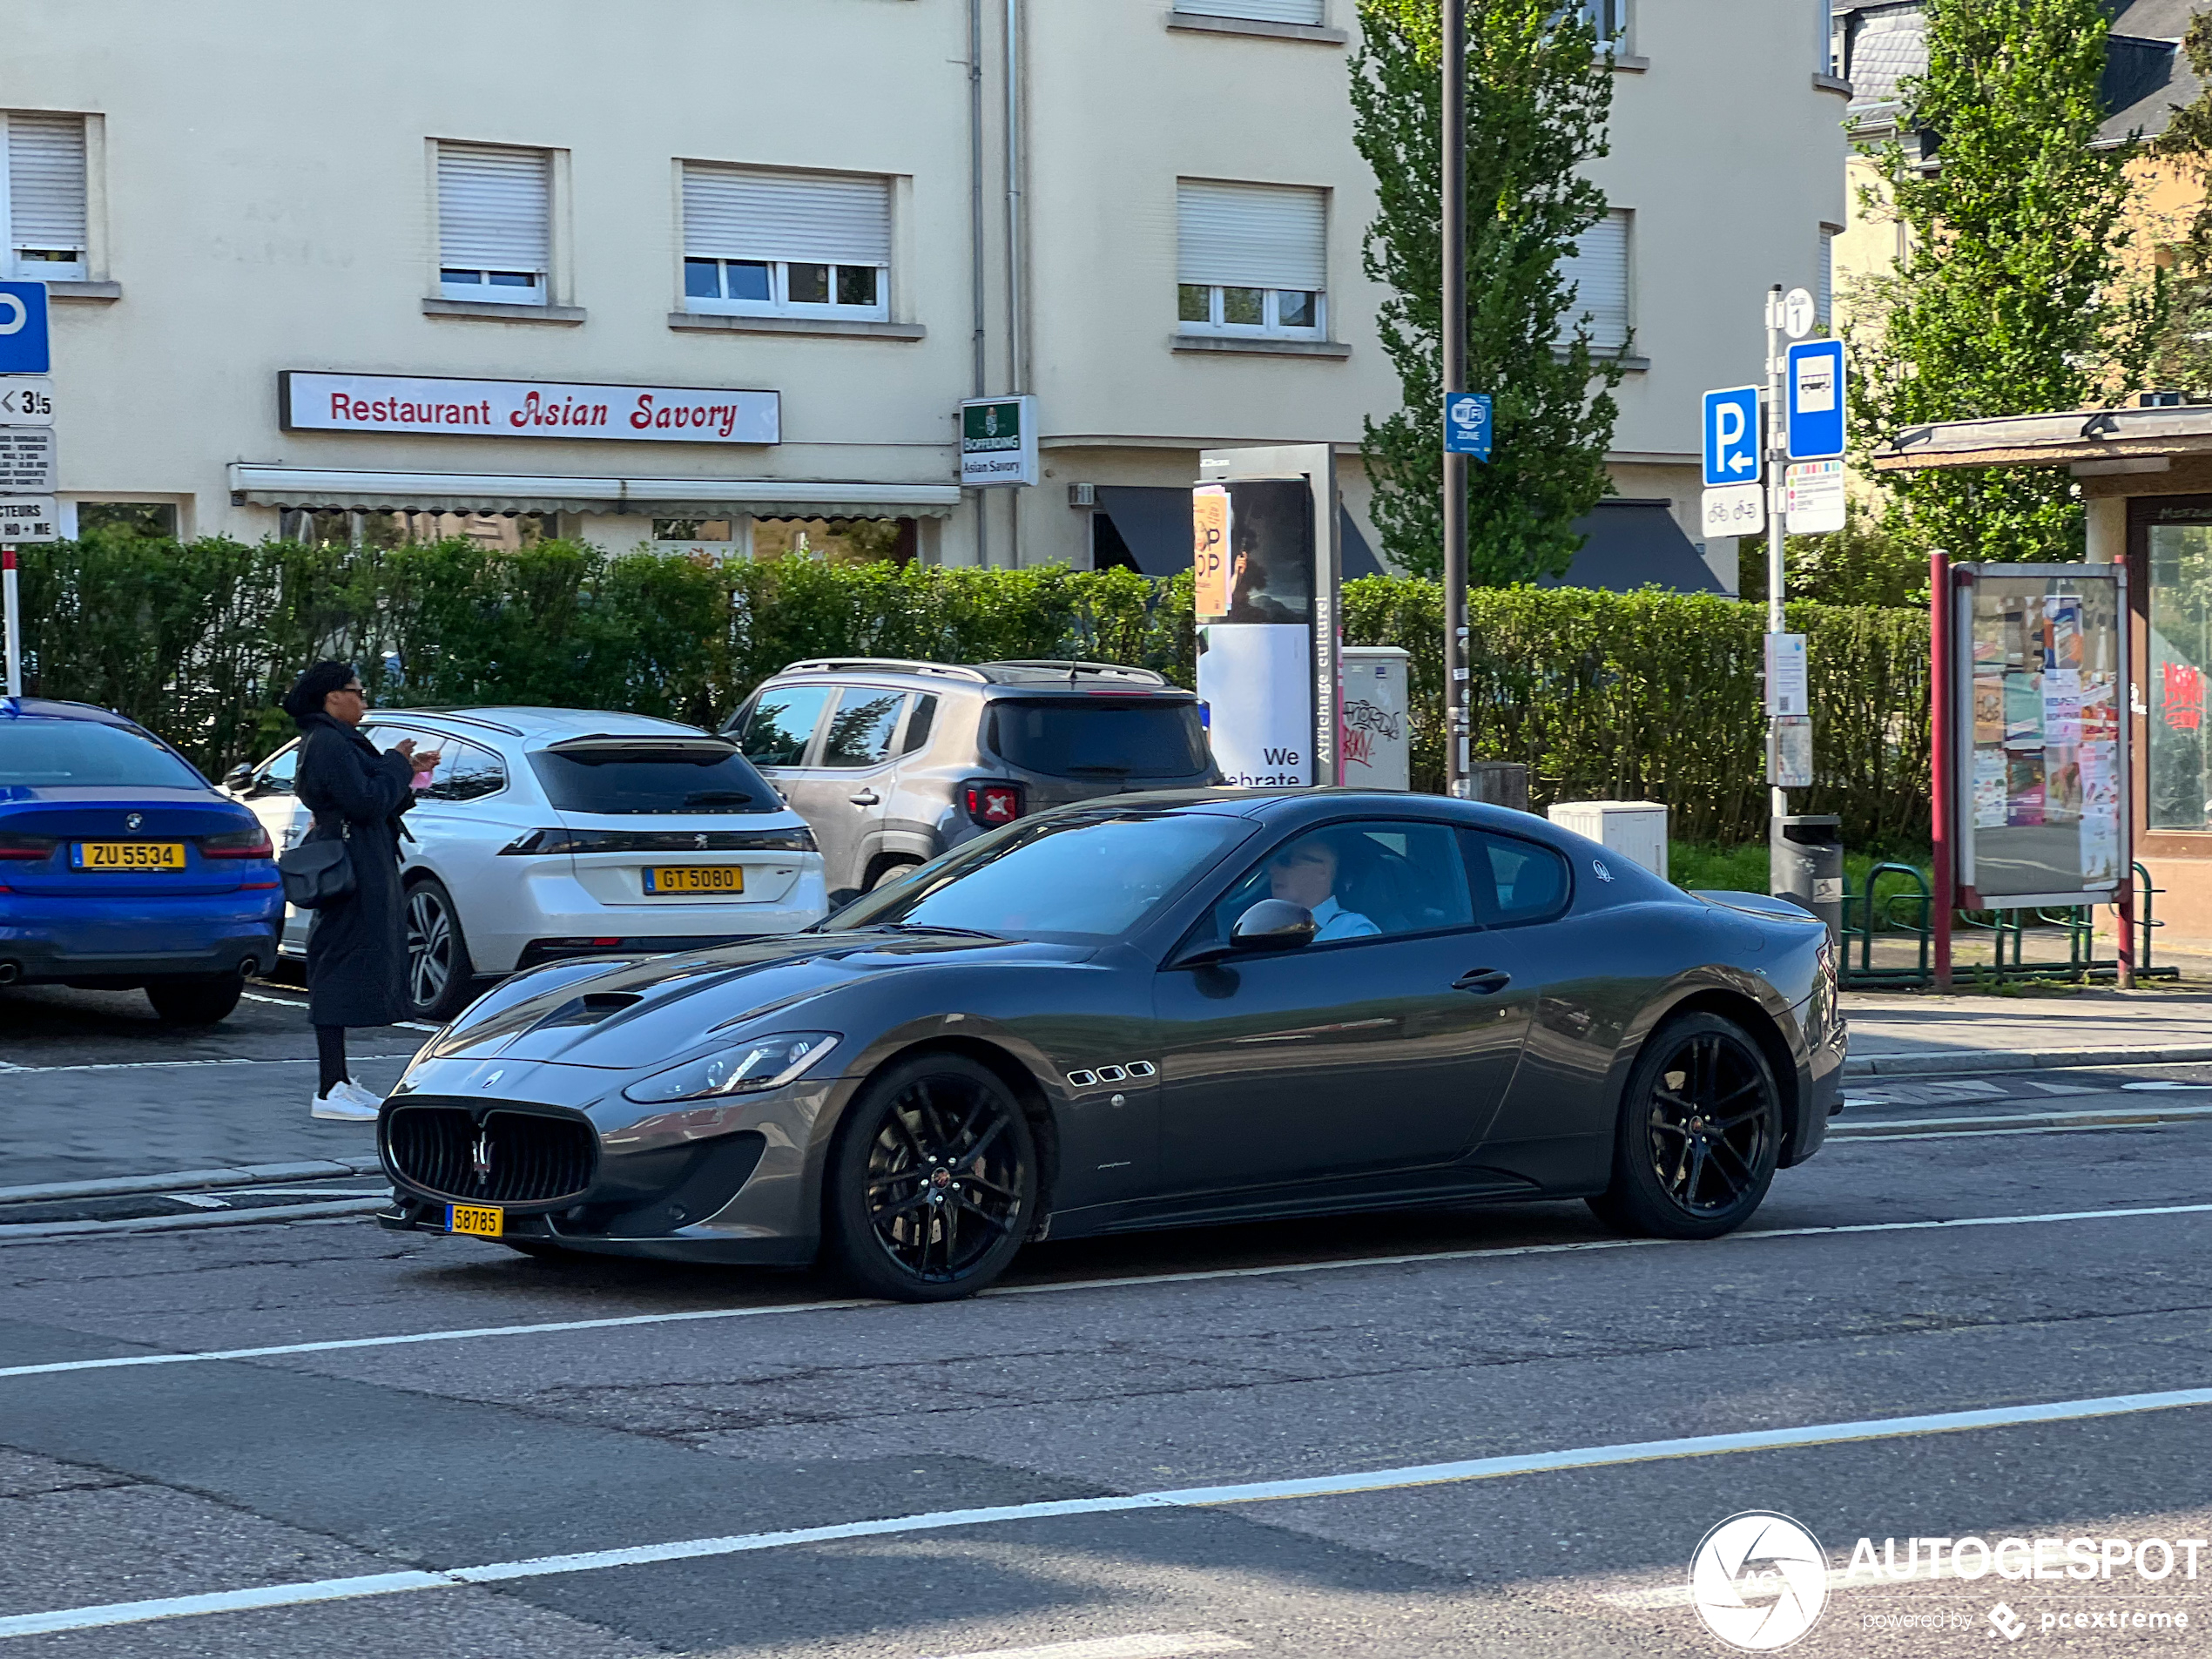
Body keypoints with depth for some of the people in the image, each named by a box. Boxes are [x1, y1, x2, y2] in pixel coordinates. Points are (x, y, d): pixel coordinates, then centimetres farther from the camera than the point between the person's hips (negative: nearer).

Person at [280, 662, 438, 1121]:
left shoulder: (337, 741, 19)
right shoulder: (327, 743, -15)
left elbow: (376, 802, 22)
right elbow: (366, 802, -21)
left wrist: (408, 772, 12)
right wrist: (397, 764, -8)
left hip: (363, 871, 11)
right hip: (352, 871, -11)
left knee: (343, 972, 14)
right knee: (341, 967, -11)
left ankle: (339, 1083, 21)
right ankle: (330, 1092, -12)